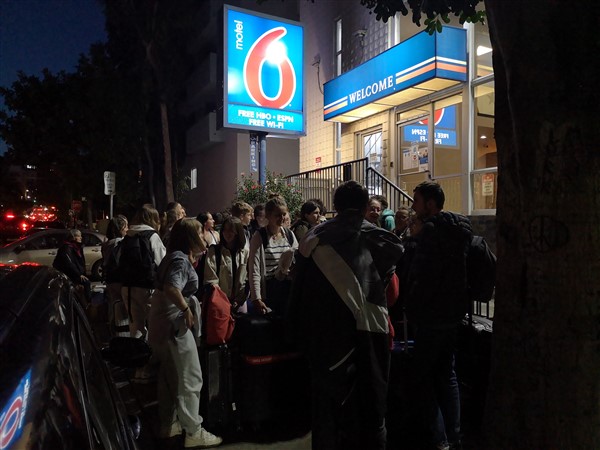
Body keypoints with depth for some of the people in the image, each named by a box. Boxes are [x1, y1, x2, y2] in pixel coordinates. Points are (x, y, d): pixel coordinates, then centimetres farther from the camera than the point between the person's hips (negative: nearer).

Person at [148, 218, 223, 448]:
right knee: (190, 377, -1)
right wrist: (187, 310, -24)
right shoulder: (180, 259, -20)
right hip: (174, 323, -10)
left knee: (169, 375, 19)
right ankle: (193, 432, 10)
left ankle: (168, 423, 33)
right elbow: (171, 288, -35)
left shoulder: (176, 256, 10)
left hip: (165, 322, 10)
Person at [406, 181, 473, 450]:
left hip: (433, 314, -9)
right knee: (447, 373, 17)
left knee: (423, 377, 2)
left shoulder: (432, 229, -17)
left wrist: (412, 309, -12)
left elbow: (422, 276, -22)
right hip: (453, 311, 9)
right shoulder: (459, 228, 10)